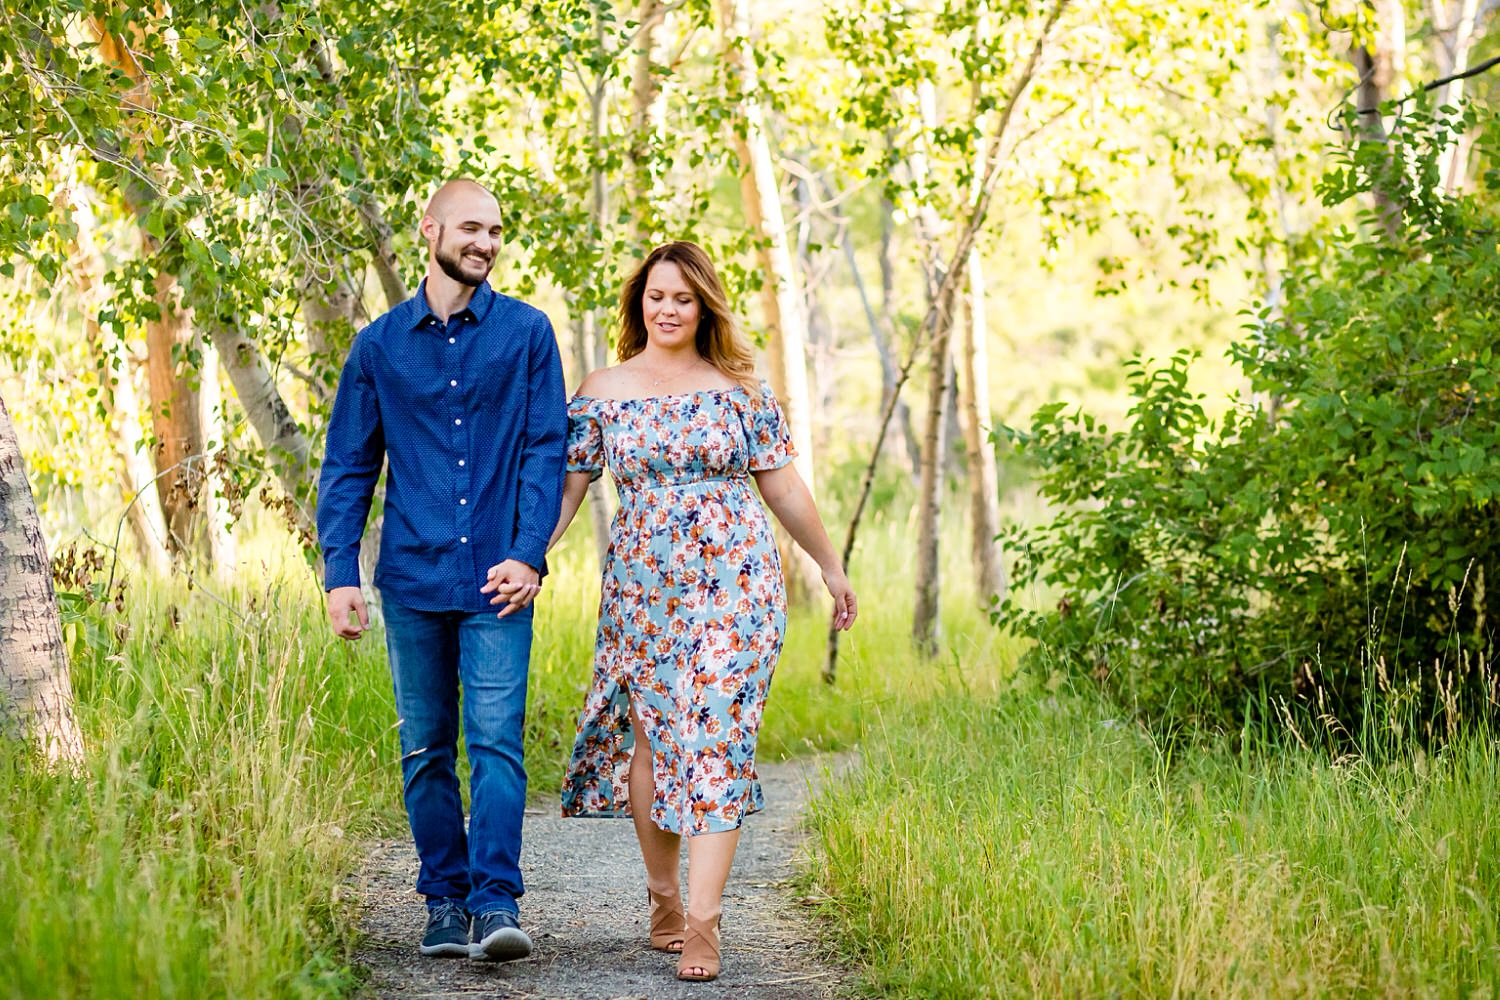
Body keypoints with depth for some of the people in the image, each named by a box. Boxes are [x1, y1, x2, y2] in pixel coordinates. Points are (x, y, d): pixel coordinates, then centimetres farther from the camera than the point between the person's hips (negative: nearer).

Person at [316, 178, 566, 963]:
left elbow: (546, 450, 1)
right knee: (425, 750, 7)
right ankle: (445, 903, 15)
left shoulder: (526, 333, 4)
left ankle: (496, 903, -11)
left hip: (496, 578, -2)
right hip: (413, 577, 2)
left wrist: (528, 554, -9)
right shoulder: (379, 345, 8)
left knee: (496, 740, -10)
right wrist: (340, 572, 0)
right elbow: (348, 466, 9)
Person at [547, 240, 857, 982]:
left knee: (717, 738, -9)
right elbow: (565, 486, 1)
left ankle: (702, 921, -13)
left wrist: (831, 566, 14)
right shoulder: (602, 392, 5)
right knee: (650, 736, 7)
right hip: (642, 586, 1)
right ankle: (662, 896, 23)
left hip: (734, 582, -1)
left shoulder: (740, 388, 5)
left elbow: (782, 484, 10)